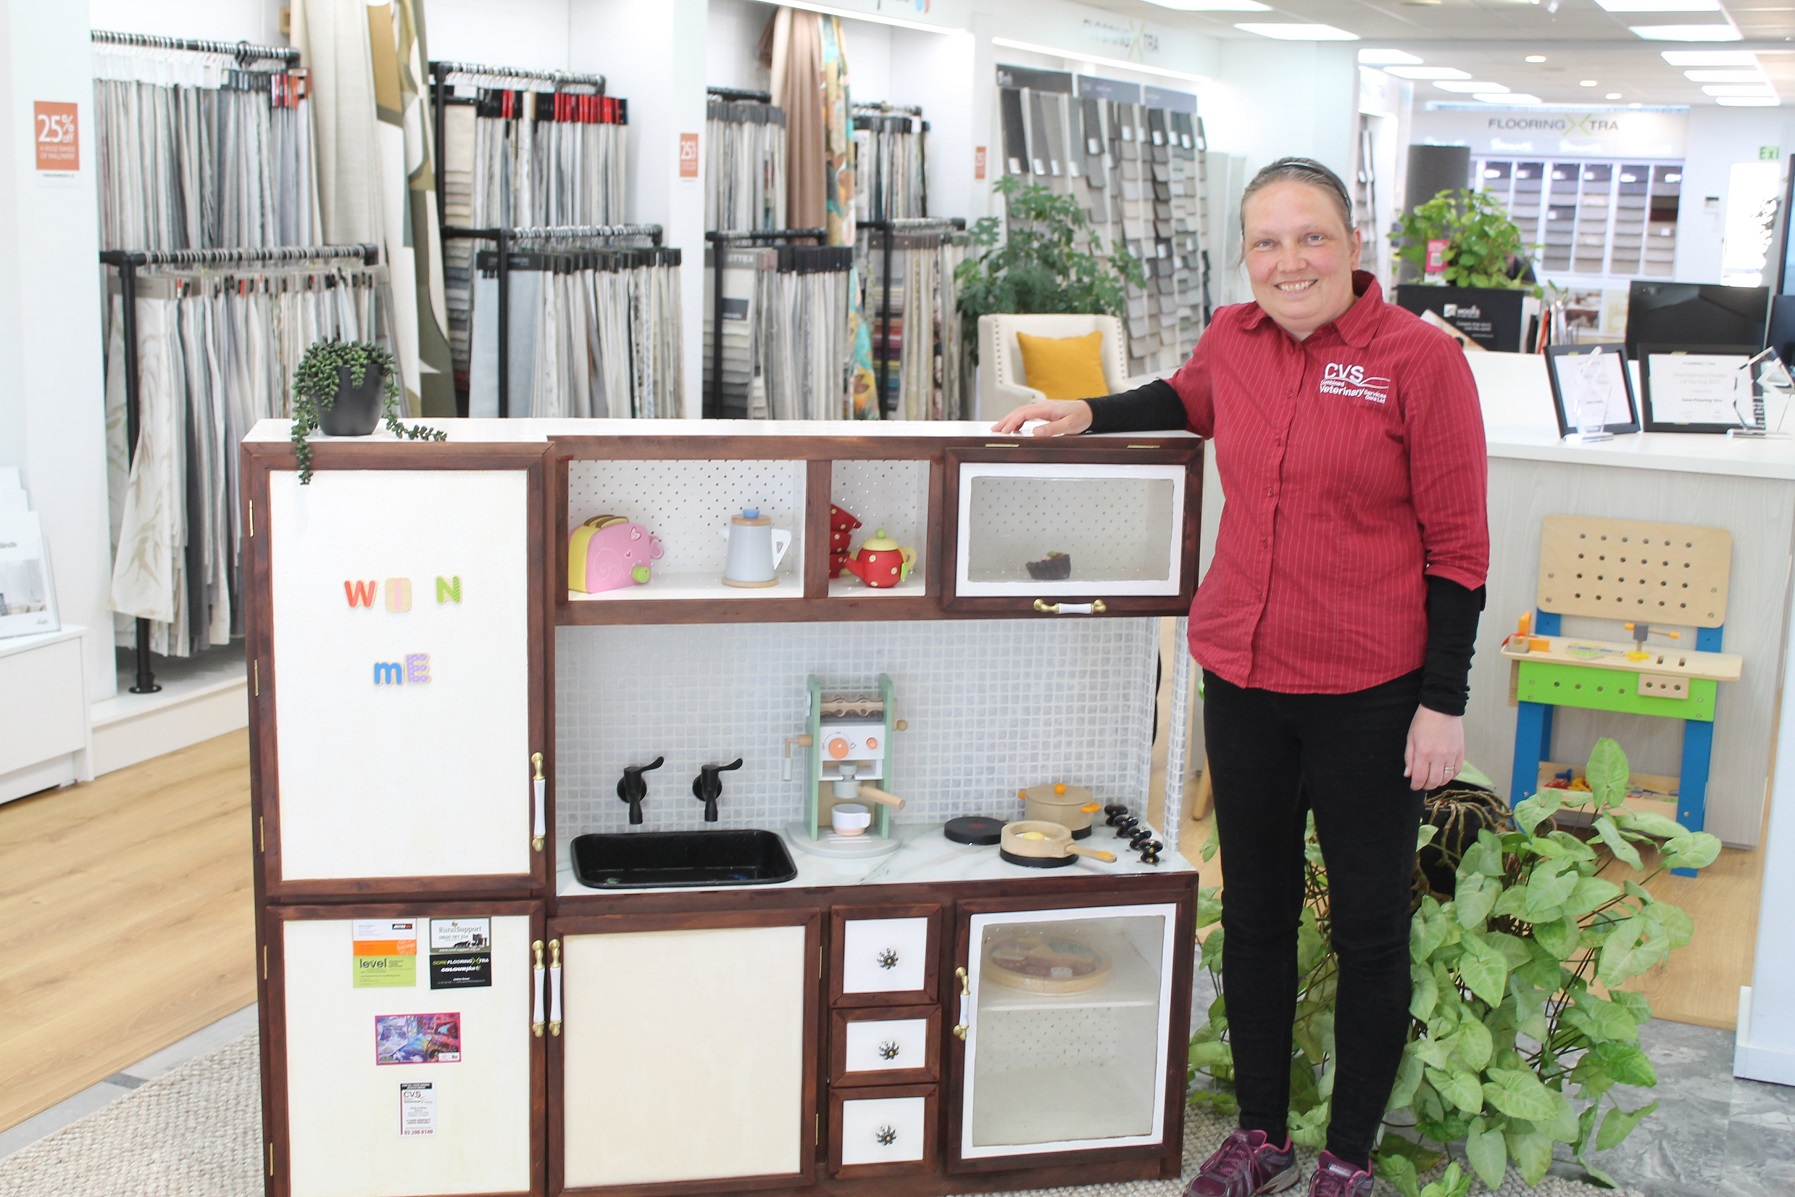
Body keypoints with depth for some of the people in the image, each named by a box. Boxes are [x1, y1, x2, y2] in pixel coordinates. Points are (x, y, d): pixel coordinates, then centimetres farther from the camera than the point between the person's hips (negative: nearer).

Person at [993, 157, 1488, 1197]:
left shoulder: (1420, 358, -12)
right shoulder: (1235, 339, 3)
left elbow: (1457, 546, -9)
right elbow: (1183, 400, 29)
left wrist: (1444, 703, -10)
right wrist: (1089, 414, 12)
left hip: (1370, 692, -5)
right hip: (1244, 679, 5)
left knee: (1371, 928, 9)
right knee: (1255, 913, 16)